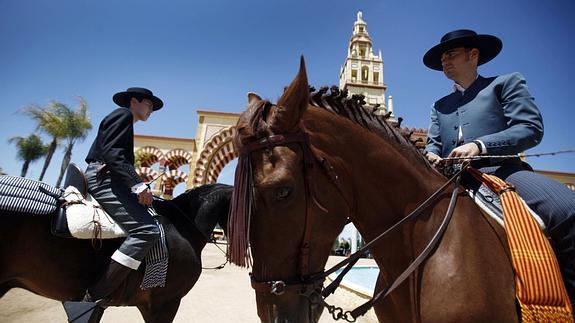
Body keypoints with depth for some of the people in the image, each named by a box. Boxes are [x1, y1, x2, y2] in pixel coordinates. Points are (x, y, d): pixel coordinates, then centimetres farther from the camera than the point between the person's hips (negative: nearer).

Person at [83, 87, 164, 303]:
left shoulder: (122, 119, 29)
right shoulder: (123, 114, -1)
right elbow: (111, 153, -17)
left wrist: (135, 185, 20)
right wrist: (138, 184, -25)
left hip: (104, 178, 11)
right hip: (104, 178, -11)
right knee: (147, 230, -24)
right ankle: (94, 296, -23)